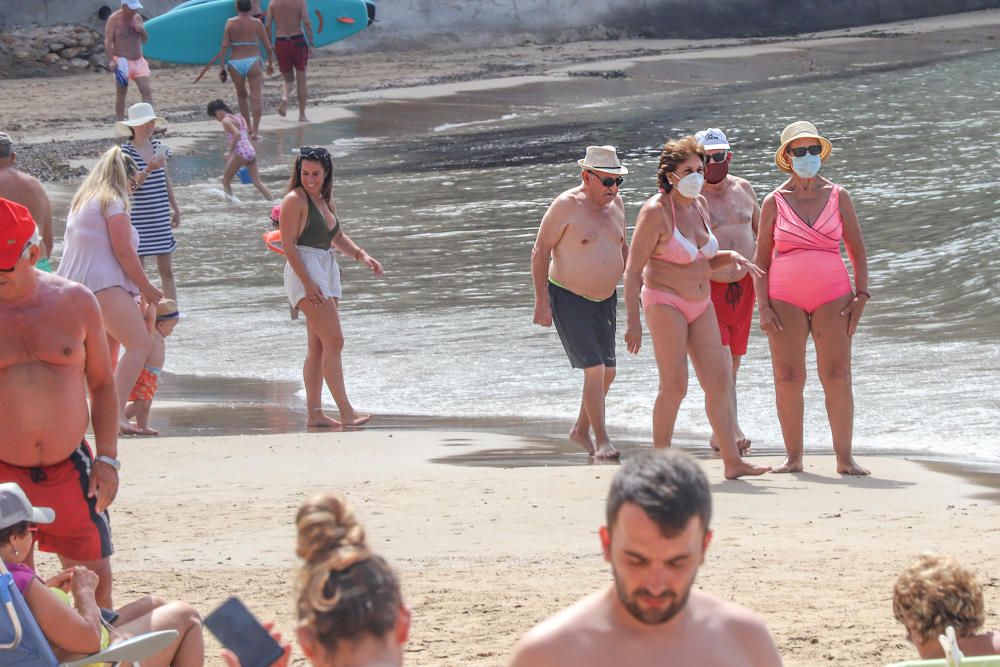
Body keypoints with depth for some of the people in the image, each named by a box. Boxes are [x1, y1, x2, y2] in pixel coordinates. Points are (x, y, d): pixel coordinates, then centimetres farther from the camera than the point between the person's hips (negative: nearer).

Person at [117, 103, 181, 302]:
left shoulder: (159, 147, 8)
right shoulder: (126, 151, -10)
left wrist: (175, 208, 19)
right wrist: (148, 169, -28)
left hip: (161, 218, 5)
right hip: (138, 219, -5)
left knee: (167, 270, 7)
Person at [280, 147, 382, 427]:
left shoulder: (326, 200, 15)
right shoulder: (295, 200, -10)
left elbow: (337, 237, 27)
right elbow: (288, 245, -14)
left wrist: (362, 255, 9)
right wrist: (308, 283, -21)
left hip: (327, 272, 9)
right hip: (304, 271, -9)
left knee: (319, 346, 8)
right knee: (334, 341, -15)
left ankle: (314, 413, 11)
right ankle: (346, 412, -18)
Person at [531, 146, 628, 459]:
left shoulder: (616, 203, 5)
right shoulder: (567, 206, -16)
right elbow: (540, 251, -13)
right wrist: (541, 302, -16)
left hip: (604, 299, 7)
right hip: (568, 299, -7)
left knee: (607, 372, 9)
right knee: (595, 369, -14)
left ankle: (581, 430, 28)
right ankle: (601, 440, -8)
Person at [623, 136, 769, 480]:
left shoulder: (699, 206, 10)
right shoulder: (656, 212, -12)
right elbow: (633, 270, -13)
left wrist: (732, 257, 1)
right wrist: (633, 321, -20)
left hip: (700, 305, 7)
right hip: (665, 303, -7)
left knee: (719, 380, 1)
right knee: (674, 386, -11)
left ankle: (732, 461, 3)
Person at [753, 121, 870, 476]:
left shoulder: (838, 197, 7)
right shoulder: (774, 202, 5)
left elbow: (857, 251, 10)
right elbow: (761, 260, 6)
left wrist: (861, 296, -1)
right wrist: (763, 307, -3)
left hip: (832, 296, 0)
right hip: (785, 299, 0)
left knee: (837, 377, -6)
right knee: (787, 379, -3)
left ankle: (845, 458, -4)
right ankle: (793, 457, 5)